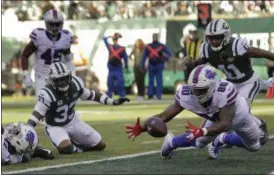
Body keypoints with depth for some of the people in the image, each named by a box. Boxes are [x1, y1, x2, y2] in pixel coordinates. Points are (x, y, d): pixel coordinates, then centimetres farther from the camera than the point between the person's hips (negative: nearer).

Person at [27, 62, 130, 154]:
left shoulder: (75, 84, -13)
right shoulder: (47, 94, -31)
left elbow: (90, 95, 2)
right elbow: (36, 115, -31)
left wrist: (113, 102, -2)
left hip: (73, 121, 6)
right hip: (55, 127, -6)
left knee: (100, 145, 5)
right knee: (66, 149, -36)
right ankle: (75, 149, 1)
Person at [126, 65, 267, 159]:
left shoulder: (225, 91, -51)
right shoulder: (186, 95, -37)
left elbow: (226, 123, -54)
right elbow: (166, 115, -33)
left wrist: (202, 131, -70)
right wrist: (143, 127, -48)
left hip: (239, 115, -2)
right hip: (217, 118, 2)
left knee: (253, 146, 15)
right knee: (200, 142, 1)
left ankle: (220, 139, 36)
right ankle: (171, 143, 27)